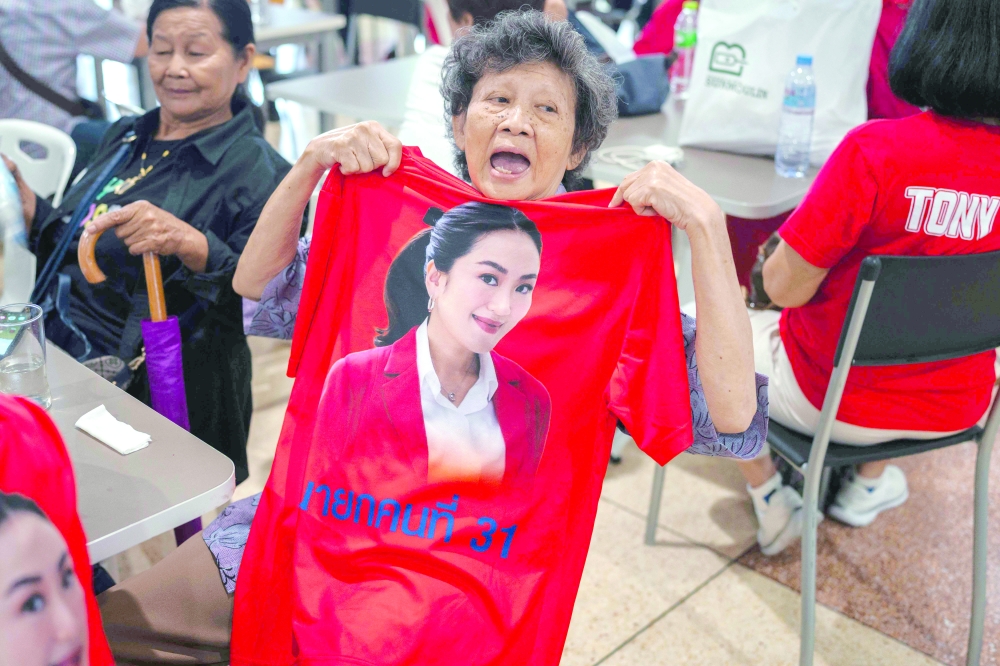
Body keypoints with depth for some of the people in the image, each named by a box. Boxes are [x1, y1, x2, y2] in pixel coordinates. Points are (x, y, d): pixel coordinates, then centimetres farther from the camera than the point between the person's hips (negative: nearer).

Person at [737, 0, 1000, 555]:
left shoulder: (876, 150, -28)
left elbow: (785, 288, -23)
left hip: (842, 401, -5)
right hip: (953, 409, 5)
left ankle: (769, 499, 27)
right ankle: (870, 481, 41)